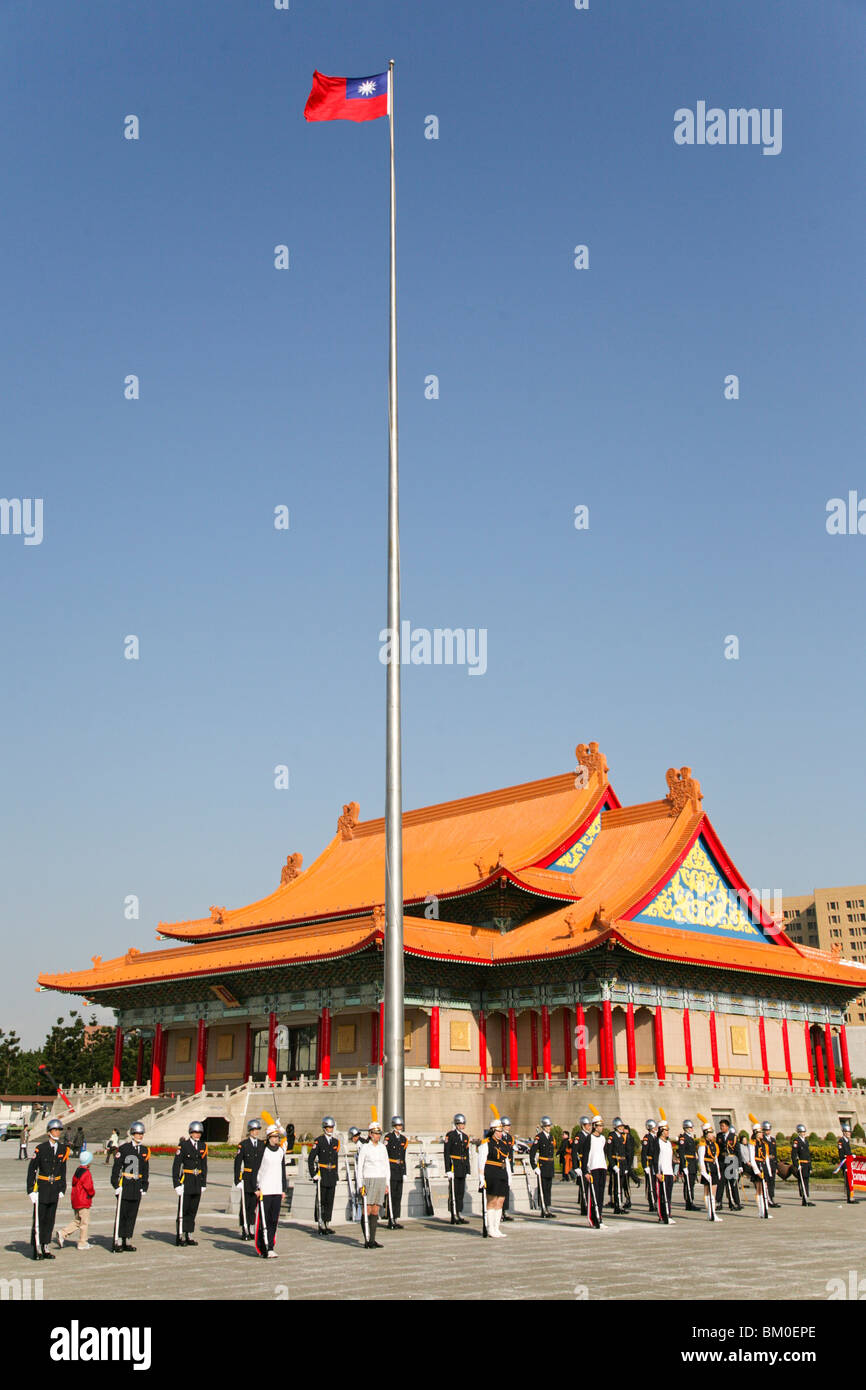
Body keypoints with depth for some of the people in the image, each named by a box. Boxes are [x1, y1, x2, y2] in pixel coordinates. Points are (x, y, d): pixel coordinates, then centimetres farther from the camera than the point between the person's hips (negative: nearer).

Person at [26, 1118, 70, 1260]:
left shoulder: (63, 1149, 5)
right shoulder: (40, 1148, -8)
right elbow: (32, 1169, -4)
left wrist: (62, 1189, 11)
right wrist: (31, 1189, -7)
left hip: (55, 1188, 4)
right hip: (42, 1188, -4)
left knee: (50, 1219, 9)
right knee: (39, 1219, -2)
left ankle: (45, 1248, 17)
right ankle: (37, 1249, 6)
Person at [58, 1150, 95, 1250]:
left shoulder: (77, 1171, 9)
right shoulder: (86, 1173, -18)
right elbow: (89, 1189, -20)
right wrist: (93, 1193, 3)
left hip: (75, 1202, 8)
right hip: (84, 1202, -8)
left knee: (76, 1221, 17)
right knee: (84, 1223, 2)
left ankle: (62, 1234, 4)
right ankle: (82, 1243, 7)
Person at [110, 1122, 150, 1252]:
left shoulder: (145, 1150, 11)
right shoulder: (123, 1148, -5)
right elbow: (116, 1168, -4)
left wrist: (144, 1186, 12)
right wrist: (116, 1185, -8)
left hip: (137, 1187, 5)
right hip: (124, 1186, -5)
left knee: (132, 1215, 8)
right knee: (121, 1214, -4)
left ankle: (127, 1241, 16)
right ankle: (117, 1242, 0)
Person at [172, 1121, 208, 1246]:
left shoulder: (203, 1146, 9)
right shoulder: (183, 1145, -7)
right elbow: (176, 1166, -7)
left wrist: (203, 1183, 10)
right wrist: (176, 1183, -12)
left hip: (198, 1183, 5)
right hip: (186, 1181, -5)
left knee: (193, 1210, 9)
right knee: (183, 1210, -1)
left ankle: (189, 1236, 15)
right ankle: (180, 1237, 5)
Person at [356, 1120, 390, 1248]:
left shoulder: (382, 1148, 10)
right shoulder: (364, 1148, -5)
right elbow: (359, 1167, -5)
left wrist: (387, 1184, 10)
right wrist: (360, 1185, -11)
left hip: (381, 1181, 5)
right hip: (369, 1181, -5)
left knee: (375, 1211, 6)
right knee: (367, 1211, -5)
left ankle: (372, 1240, 10)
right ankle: (367, 1241, -2)